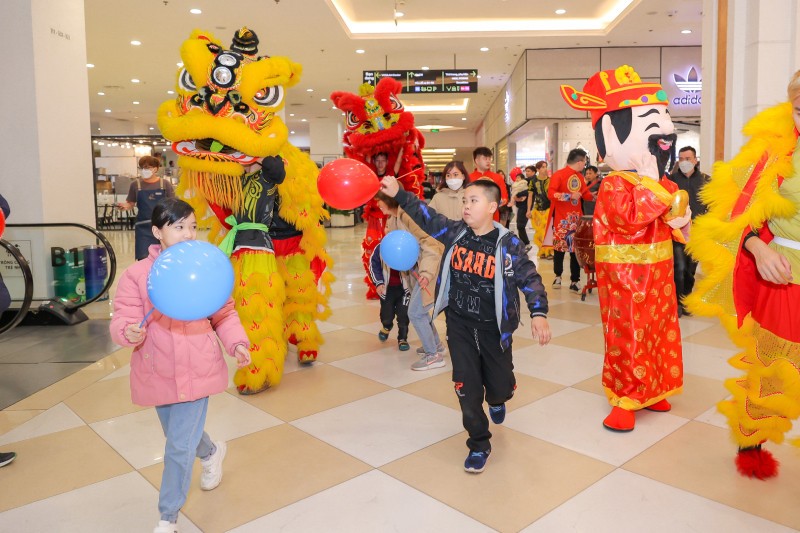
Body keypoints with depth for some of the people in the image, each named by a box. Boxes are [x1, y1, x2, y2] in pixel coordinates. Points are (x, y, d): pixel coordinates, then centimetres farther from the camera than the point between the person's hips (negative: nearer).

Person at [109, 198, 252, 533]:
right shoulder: (137, 275, -9)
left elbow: (224, 314, 1)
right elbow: (122, 318, -10)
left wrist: (237, 343, -13)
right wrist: (129, 332, -32)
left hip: (197, 371, -2)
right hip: (158, 373, 2)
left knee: (180, 446, 0)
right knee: (179, 435, 24)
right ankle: (212, 452, 58)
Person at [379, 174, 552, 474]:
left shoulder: (507, 243, -12)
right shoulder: (455, 233, -3)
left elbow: (529, 278, -12)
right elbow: (425, 216, -3)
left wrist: (538, 313, -24)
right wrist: (398, 194, -12)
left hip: (494, 327, -1)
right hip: (459, 325, 2)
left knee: (501, 386, 11)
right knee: (467, 387, 2)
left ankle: (496, 400, 51)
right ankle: (479, 444, 21)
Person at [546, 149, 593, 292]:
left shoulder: (580, 177, 12)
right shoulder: (559, 175, -10)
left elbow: (586, 194, 20)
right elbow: (550, 193, -19)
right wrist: (570, 196, -24)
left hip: (576, 218, 6)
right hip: (561, 219, -6)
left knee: (576, 249, 3)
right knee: (559, 248, 5)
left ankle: (574, 282, 8)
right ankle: (558, 276, 24)